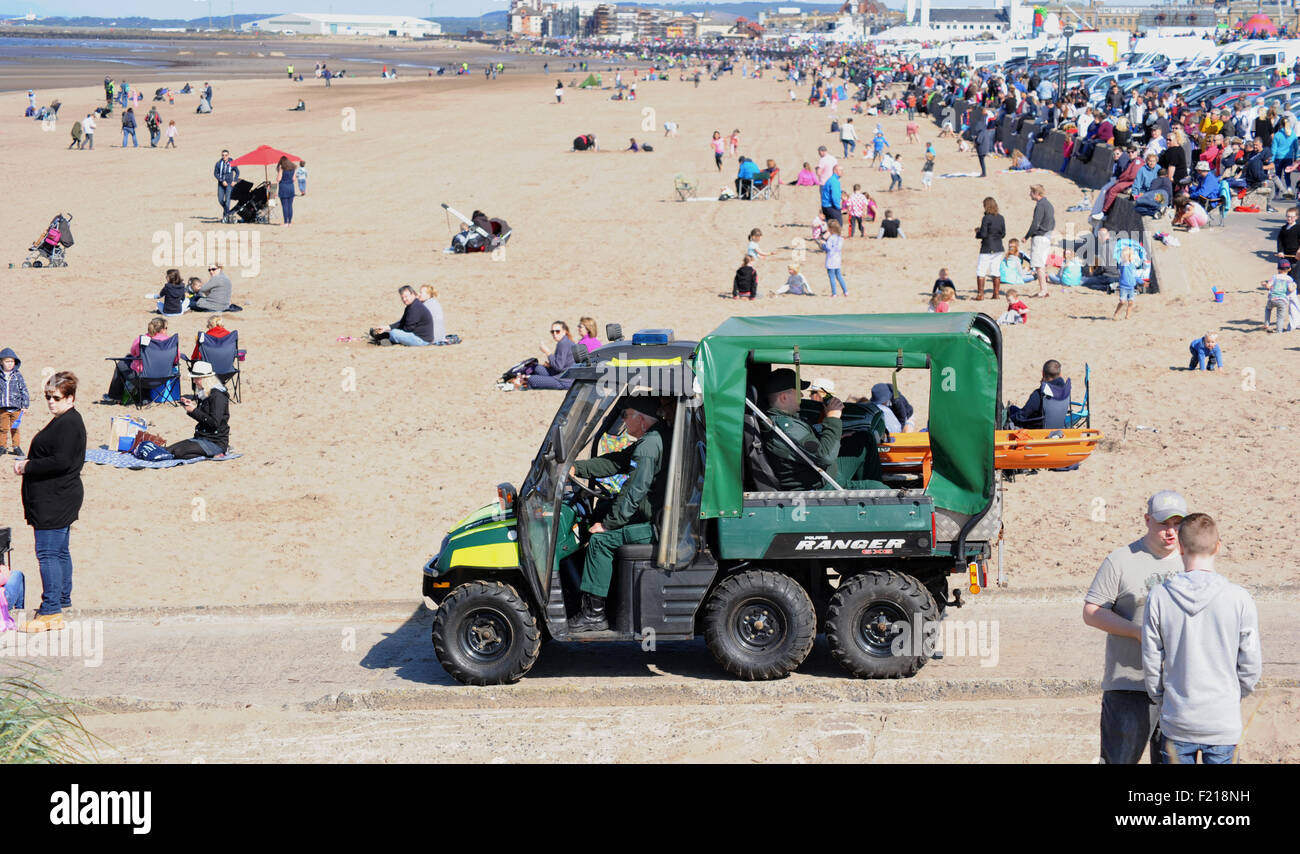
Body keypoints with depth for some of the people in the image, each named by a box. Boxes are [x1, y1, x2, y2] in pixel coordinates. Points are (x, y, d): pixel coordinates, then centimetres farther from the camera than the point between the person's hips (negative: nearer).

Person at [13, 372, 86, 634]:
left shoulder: (69, 423, -17)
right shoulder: (62, 421, 16)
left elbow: (61, 462, -24)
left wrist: (27, 467, -15)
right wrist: (29, 463, 7)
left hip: (55, 499, -11)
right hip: (59, 497, 11)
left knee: (48, 553, -10)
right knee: (59, 551, 16)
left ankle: (51, 611, -10)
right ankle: (62, 602, 25)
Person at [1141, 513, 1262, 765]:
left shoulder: (1159, 597, -8)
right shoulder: (1239, 599, -9)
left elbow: (1151, 662, -1)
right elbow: (1251, 666, -3)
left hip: (1177, 723, 0)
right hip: (1224, 724, 0)